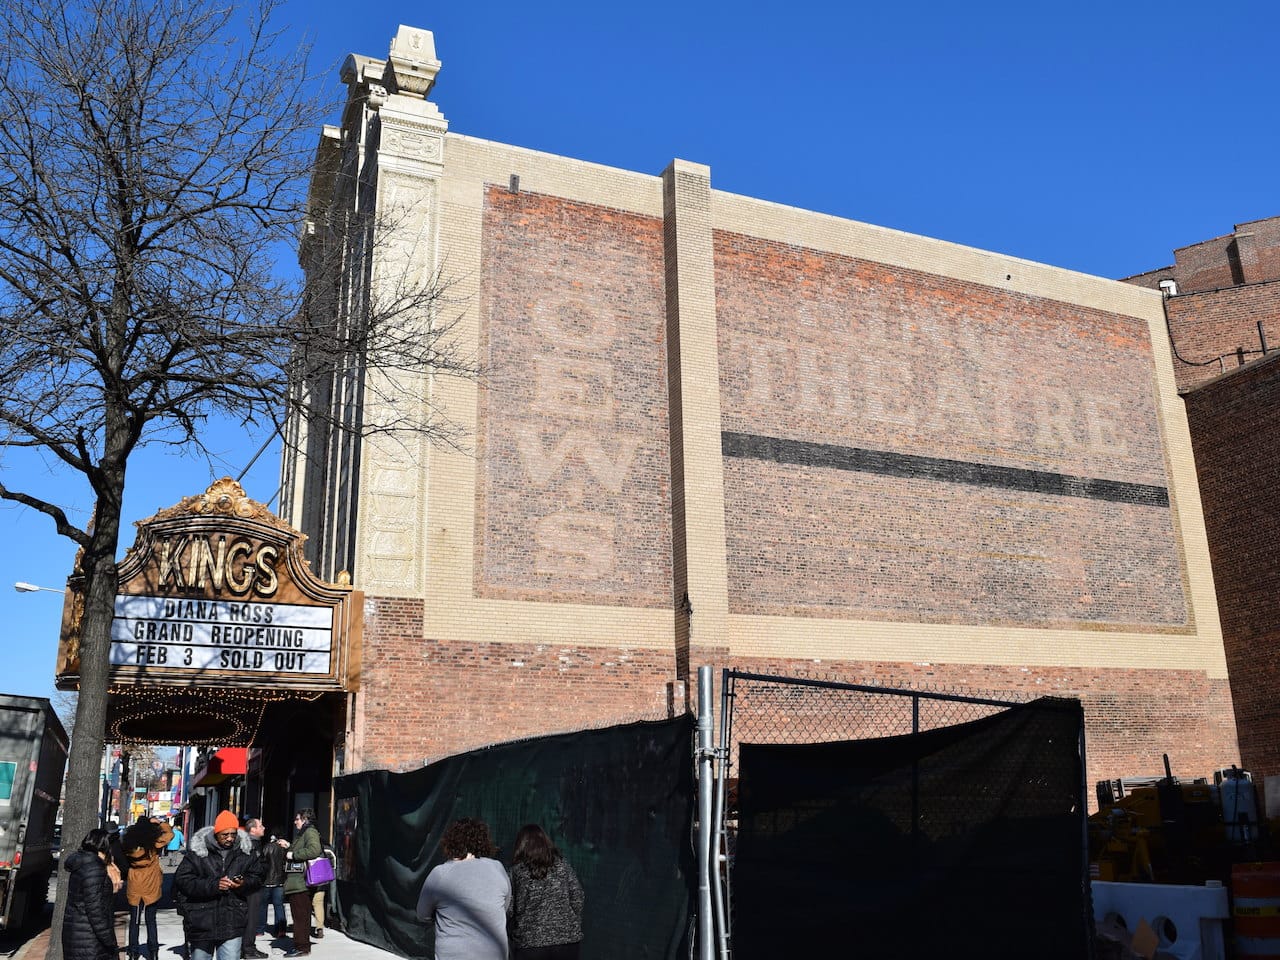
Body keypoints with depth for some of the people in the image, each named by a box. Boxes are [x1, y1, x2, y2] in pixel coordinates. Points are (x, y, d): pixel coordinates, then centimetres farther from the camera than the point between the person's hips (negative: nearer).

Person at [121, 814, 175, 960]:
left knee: (134, 922, 13)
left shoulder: (128, 845, -10)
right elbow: (170, 833, -1)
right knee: (151, 922, 11)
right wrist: (159, 823, 4)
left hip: (134, 891, 1)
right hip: (151, 890, -1)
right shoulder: (154, 844, -15)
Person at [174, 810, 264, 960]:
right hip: (201, 923, -1)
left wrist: (244, 884, -11)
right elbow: (182, 879, -10)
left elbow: (257, 878, 12)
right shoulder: (197, 852, -6)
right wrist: (213, 885, -19)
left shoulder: (245, 852, 3)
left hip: (232, 924, 1)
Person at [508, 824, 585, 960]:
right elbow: (577, 899, 1)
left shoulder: (516, 871, -4)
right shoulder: (562, 865, 2)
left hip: (530, 945, -2)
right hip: (568, 941, 2)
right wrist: (574, 929, 13)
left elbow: (508, 909, -3)